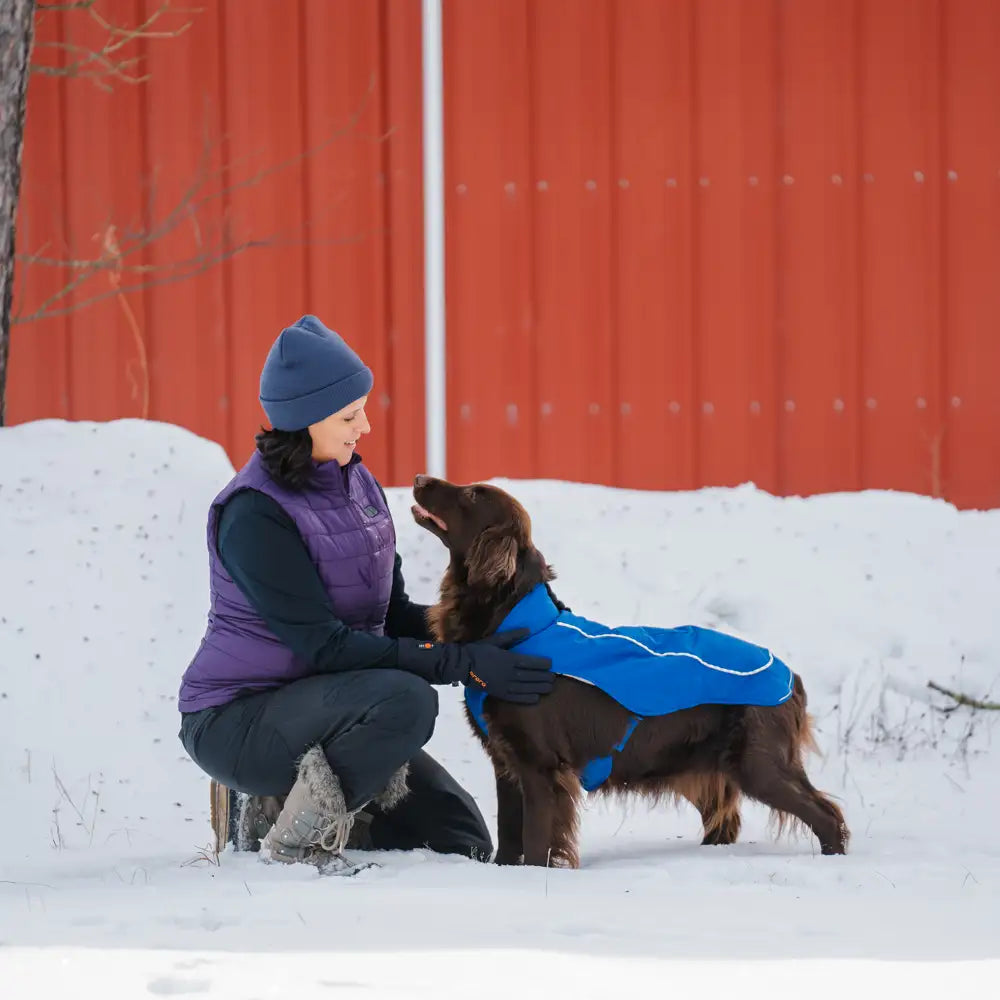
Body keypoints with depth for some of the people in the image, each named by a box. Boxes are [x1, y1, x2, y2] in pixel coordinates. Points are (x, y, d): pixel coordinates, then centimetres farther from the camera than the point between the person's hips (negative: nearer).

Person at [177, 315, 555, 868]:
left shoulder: (358, 486, 4)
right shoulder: (254, 514, -21)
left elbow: (391, 615, 8)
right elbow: (326, 646, -25)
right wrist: (464, 663, -28)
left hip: (317, 706, 8)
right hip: (237, 720, -8)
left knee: (463, 842, 0)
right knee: (405, 701, -34)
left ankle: (278, 807, 12)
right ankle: (292, 837, -14)